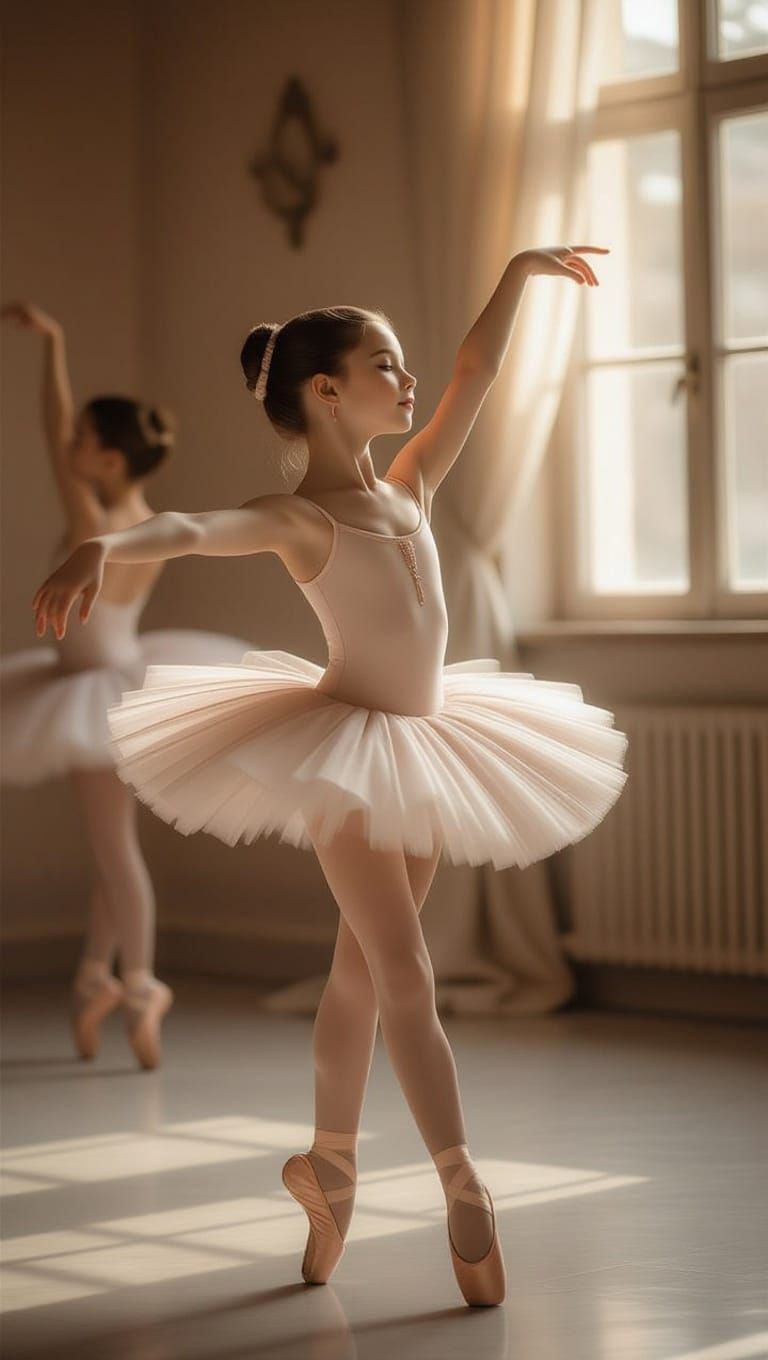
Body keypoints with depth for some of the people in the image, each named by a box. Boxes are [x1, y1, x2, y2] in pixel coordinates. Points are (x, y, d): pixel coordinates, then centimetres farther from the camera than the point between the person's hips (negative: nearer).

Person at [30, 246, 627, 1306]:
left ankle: (330, 1162, 26)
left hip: (428, 742, 7)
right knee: (407, 977, -6)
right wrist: (105, 546, -52)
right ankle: (465, 1191, -1)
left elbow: (475, 374, 16)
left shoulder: (411, 488, 7)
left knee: (364, 968, 14)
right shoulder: (298, 519, -14)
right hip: (344, 747, -7)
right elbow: (193, 528, -33)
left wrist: (519, 272, 22)